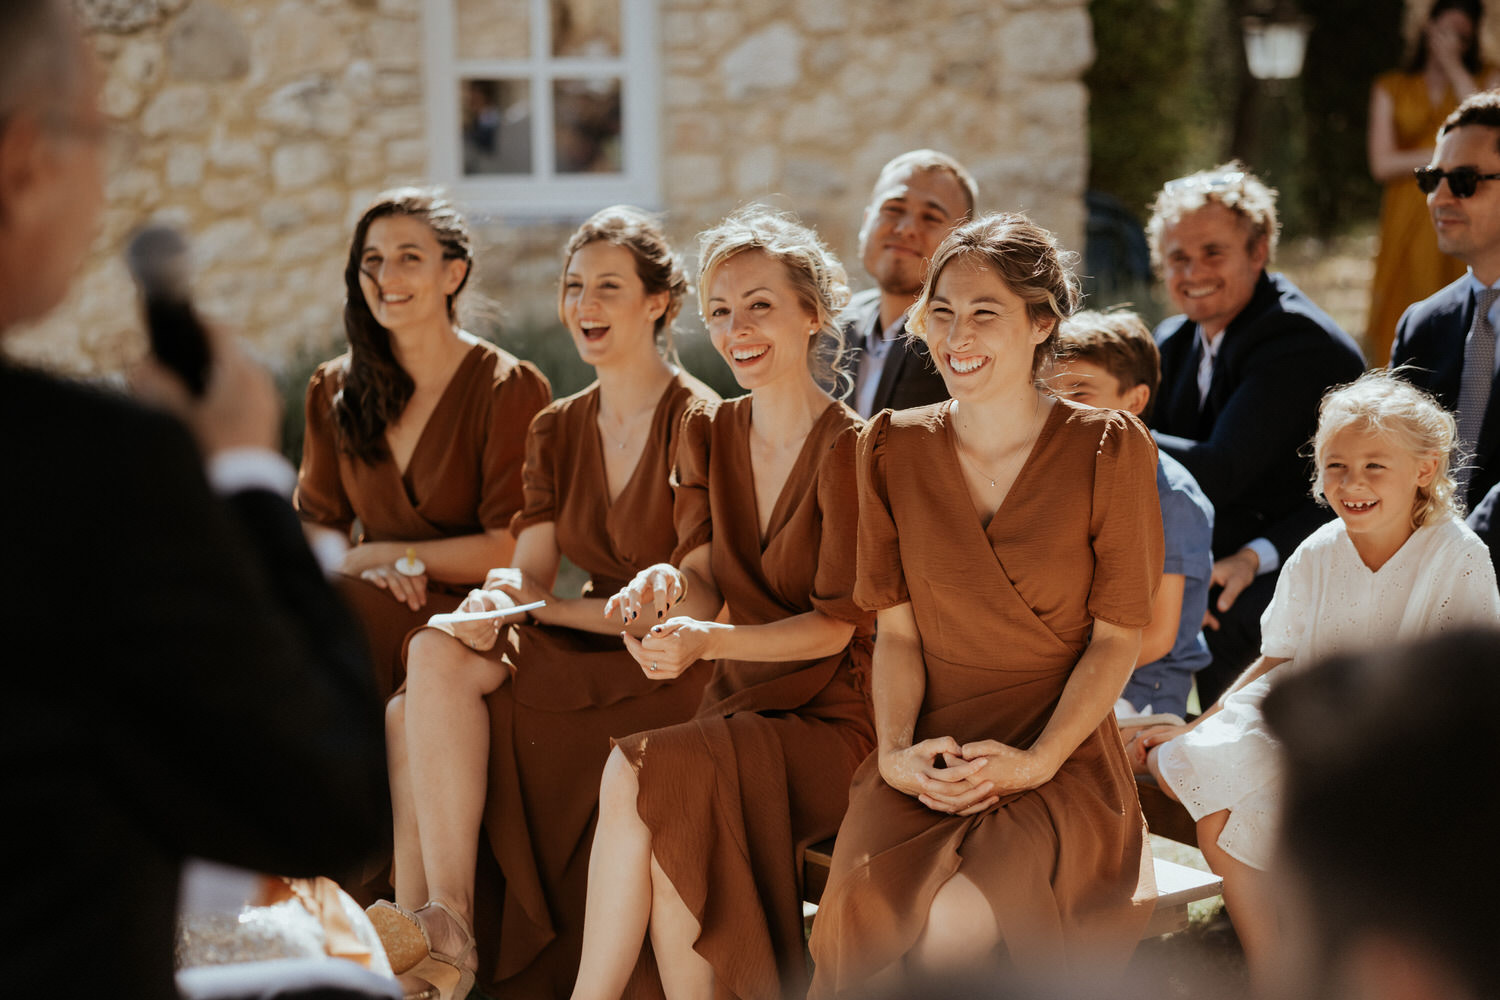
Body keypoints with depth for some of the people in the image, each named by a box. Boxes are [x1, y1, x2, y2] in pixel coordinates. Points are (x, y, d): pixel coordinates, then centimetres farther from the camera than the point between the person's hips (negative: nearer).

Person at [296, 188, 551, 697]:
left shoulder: (509, 388, -4)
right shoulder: (335, 389, 11)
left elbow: (509, 551, -7)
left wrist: (381, 555, -6)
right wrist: (374, 571, -11)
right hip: (378, 605, 4)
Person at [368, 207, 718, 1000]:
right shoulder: (557, 430, 12)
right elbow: (530, 573, 5)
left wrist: (543, 604, -13)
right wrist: (495, 600, -20)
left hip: (670, 671, -7)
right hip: (588, 657, 7)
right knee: (435, 654, -20)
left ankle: (444, 923, -15)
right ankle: (429, 916, -18)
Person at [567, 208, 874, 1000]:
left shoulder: (848, 450, -10)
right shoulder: (707, 435, 10)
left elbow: (837, 626, -12)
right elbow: (704, 583, 4)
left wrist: (709, 640, -28)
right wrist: (664, 584, -21)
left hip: (832, 723, -5)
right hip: (739, 707, 5)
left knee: (639, 773, -27)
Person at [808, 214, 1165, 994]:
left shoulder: (1108, 449, -1)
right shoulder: (893, 448, 9)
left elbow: (1117, 635, 0)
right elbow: (896, 628, 8)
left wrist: (1038, 760, -12)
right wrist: (896, 749, -9)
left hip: (1063, 760, -2)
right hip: (930, 758, 3)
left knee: (952, 925, -31)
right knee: (862, 918, -29)